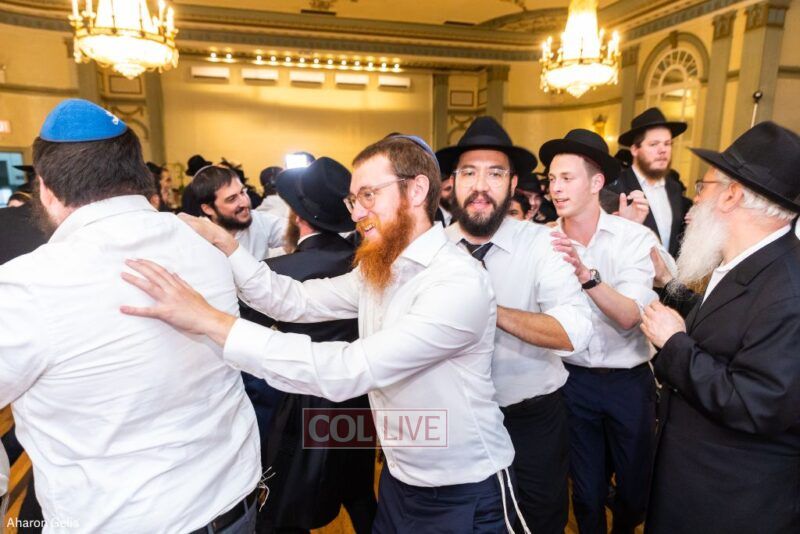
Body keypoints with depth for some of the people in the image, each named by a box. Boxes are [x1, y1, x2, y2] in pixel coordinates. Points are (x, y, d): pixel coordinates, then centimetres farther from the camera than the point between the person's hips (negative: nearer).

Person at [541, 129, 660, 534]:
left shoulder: (636, 238, -12)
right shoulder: (545, 242, -7)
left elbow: (629, 316, -22)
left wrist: (586, 273, -36)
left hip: (629, 381, 0)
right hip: (573, 379, 0)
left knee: (635, 492, 20)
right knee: (587, 493, 15)